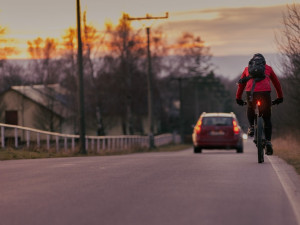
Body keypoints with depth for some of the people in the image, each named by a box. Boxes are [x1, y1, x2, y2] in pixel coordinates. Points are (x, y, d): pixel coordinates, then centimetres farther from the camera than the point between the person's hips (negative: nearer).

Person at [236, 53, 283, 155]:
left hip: (251, 93, 1)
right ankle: (268, 141, 3)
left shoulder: (247, 69, 27)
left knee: (250, 109, 34)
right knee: (267, 119, 13)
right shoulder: (268, 68, 26)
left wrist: (238, 98, 42)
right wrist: (280, 97, 42)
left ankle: (251, 126, 11)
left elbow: (241, 84, 33)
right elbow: (276, 83, 32)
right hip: (265, 93, 0)